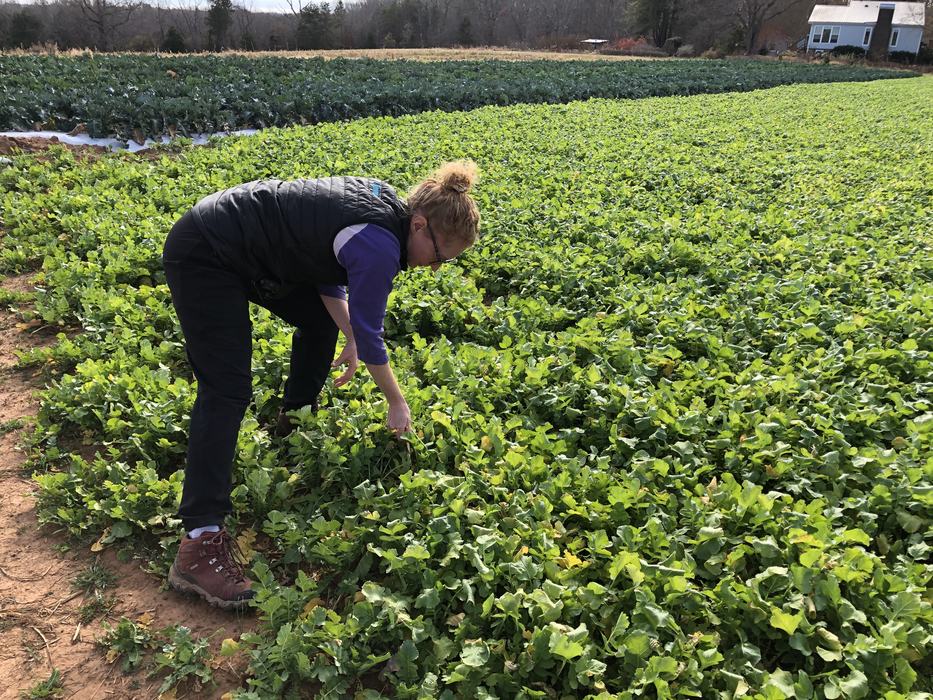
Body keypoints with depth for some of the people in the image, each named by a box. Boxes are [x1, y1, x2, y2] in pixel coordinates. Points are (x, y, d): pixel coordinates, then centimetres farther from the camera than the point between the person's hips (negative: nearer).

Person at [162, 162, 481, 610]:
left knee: (320, 319, 19)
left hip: (246, 250, 10)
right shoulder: (379, 244, -25)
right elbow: (370, 335, -16)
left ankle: (296, 420, 38)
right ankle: (200, 542, -14)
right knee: (228, 391, -16)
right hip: (203, 257, -10)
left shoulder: (382, 203, 2)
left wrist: (351, 342, 7)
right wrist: (396, 402, -2)